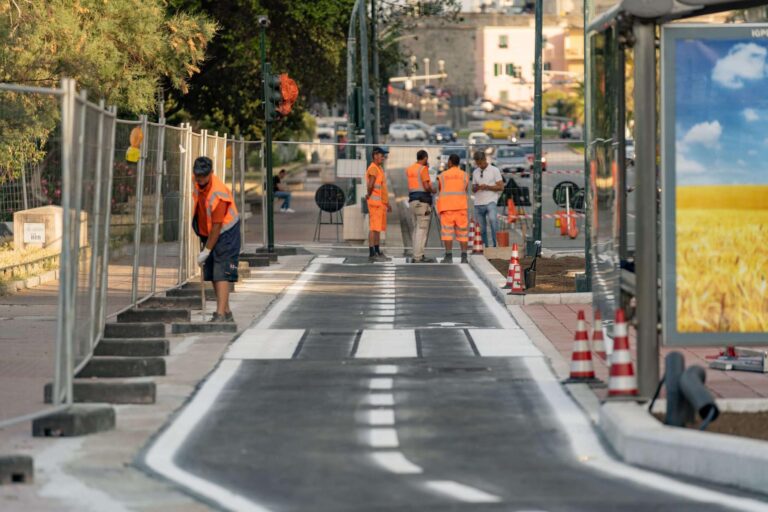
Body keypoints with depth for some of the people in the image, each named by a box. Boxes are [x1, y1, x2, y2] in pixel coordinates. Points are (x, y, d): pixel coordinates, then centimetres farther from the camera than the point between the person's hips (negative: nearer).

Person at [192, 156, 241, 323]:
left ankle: (220, 314, -20)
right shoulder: (197, 184, -4)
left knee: (221, 274, -15)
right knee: (213, 275, 7)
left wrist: (206, 251, -19)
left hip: (226, 234, -8)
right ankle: (227, 312, 14)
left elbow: (217, 226, -23)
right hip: (208, 233, 8)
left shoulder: (218, 193, -27)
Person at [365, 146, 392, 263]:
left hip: (381, 203, 10)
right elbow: (370, 185, -28)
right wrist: (369, 195, -11)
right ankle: (372, 254, -11)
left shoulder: (380, 169, 19)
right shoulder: (373, 168, -13)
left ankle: (377, 252, 18)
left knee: (378, 228, 13)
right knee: (374, 228, -10)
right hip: (375, 203, -10)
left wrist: (387, 203, 26)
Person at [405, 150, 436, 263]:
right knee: (422, 229, -7)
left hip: (412, 200, 8)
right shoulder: (423, 169, -10)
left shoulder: (409, 169, 12)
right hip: (422, 201, -8)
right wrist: (433, 190, 3)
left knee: (417, 229, 14)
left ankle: (416, 255, 15)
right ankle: (418, 257, -10)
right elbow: (426, 186, -18)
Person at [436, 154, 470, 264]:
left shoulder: (443, 175, 3)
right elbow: (467, 192, 12)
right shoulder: (464, 175, 5)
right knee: (462, 231, 3)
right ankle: (464, 256, -3)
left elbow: (439, 192, 9)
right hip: (461, 206, 1)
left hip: (446, 206, -1)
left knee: (447, 231, -2)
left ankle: (448, 256, -9)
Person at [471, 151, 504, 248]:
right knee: (481, 229, 4)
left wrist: (486, 187, -13)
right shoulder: (475, 172, 17)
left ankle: (495, 243, -30)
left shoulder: (494, 170, 3)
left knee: (492, 219, -31)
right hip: (478, 203, 5)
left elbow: (501, 187, -2)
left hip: (490, 201, -5)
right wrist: (476, 188, -3)